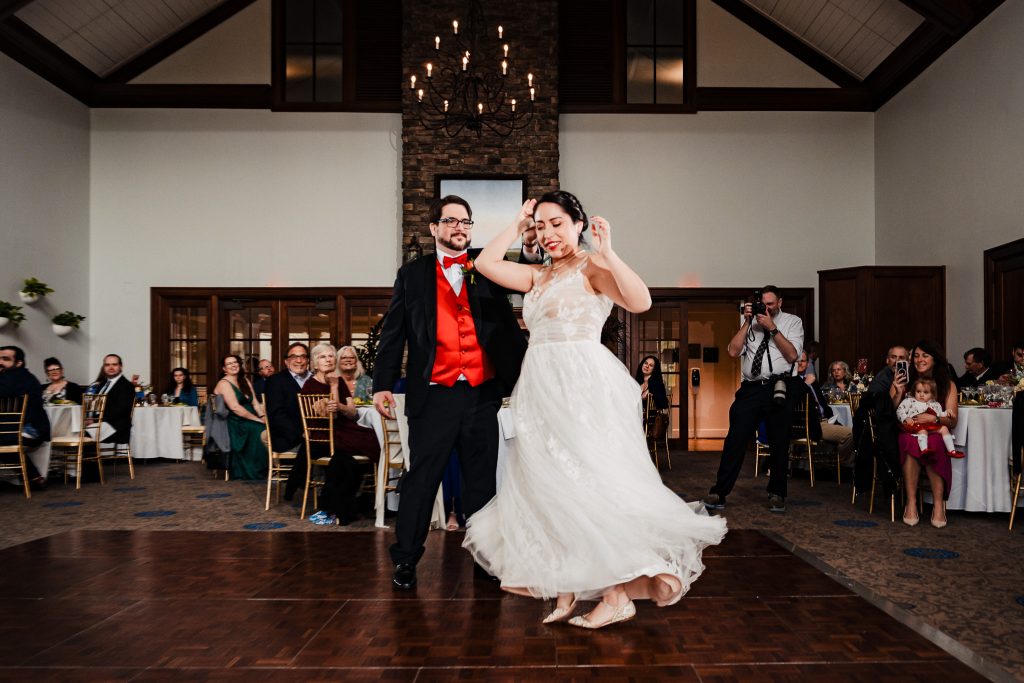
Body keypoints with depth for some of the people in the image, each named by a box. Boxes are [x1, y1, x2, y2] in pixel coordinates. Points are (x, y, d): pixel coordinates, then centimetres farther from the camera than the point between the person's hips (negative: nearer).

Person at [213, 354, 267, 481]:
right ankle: (256, 470, -21)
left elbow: (255, 403, 13)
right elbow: (235, 408, -16)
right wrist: (258, 420, -18)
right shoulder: (224, 384, -5)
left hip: (249, 420, 7)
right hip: (235, 424, -7)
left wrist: (263, 416, -7)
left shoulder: (245, 381, 19)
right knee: (261, 430, -31)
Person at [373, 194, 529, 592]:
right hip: (434, 395, -1)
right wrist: (382, 384, -1)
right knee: (422, 478, 3)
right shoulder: (413, 274, 9)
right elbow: (393, 332, 6)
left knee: (482, 480, 10)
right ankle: (405, 559, 16)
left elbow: (508, 326, 10)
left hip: (482, 394, 2)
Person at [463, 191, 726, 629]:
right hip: (542, 389, 8)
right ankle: (566, 589, 17)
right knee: (551, 483, 8)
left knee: (590, 479, -8)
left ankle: (618, 595, 0)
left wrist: (607, 253, -23)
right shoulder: (537, 276, 18)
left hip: (582, 385, -8)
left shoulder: (591, 267, -3)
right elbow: (486, 263, 15)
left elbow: (640, 301, -18)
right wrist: (517, 224, 16)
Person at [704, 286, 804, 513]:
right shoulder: (750, 323, 13)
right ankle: (719, 494, -1)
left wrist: (772, 328, -10)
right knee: (735, 440, -4)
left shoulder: (792, 322, 8)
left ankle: (776, 494, 24)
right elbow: (733, 351, 1)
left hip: (779, 389, -1)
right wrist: (747, 321, -3)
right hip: (750, 389, 1)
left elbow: (792, 355, -6)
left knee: (779, 444, 8)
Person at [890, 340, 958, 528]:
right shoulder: (903, 382, 12)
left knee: (932, 444, -36)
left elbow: (952, 422, 6)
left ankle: (939, 505, -30)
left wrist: (934, 419, -14)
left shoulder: (948, 385, 13)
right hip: (907, 434, 0)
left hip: (936, 437, 0)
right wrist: (898, 393, -6)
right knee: (910, 442, -36)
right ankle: (911, 503, -32)